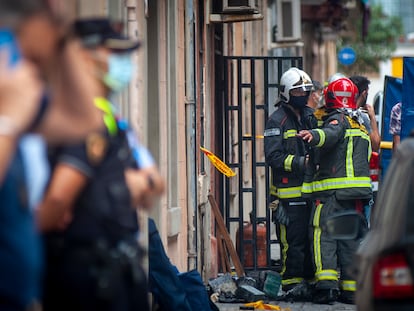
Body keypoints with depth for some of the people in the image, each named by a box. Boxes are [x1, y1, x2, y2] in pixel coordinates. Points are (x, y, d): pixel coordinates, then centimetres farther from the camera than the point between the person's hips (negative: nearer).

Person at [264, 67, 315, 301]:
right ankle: (293, 283, -1)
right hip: (288, 192, -7)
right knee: (293, 240, -7)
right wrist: (300, 163, -20)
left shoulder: (310, 116, 16)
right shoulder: (278, 120, -5)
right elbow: (273, 157, -12)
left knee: (313, 236, 8)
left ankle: (310, 279, 16)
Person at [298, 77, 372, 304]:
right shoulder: (359, 124, 23)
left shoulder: (338, 119, -5)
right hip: (358, 191, 7)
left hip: (334, 190, -7)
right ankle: (351, 288, 10)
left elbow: (331, 134, -29)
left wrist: (314, 135, -48)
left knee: (323, 234, -8)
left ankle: (326, 282, -23)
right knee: (350, 237, 11)